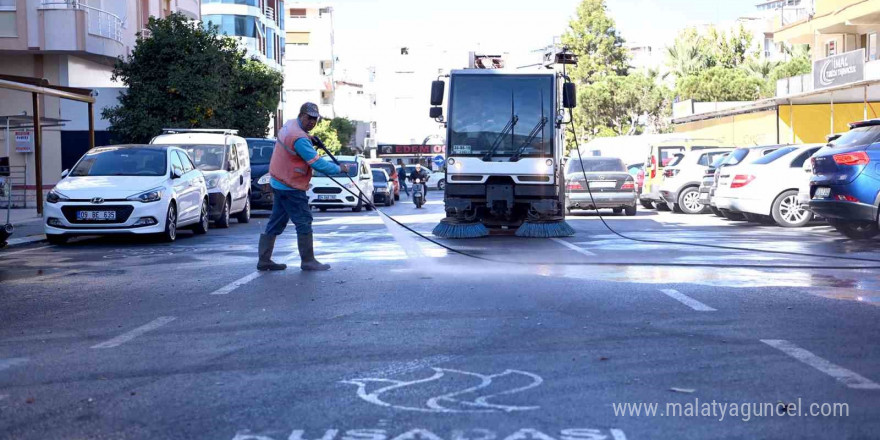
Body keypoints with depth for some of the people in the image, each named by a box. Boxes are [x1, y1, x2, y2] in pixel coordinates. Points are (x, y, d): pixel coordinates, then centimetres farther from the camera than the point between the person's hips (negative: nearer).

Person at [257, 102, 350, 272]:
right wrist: (339, 169, -11)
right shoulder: (300, 139, -24)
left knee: (276, 223, 13)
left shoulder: (289, 125, 7)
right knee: (304, 222, -1)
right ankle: (308, 261, 6)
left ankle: (264, 260, 17)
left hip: (279, 182, 10)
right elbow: (317, 163, -23)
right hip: (291, 187, -10)